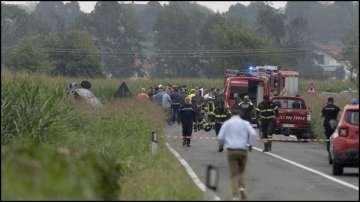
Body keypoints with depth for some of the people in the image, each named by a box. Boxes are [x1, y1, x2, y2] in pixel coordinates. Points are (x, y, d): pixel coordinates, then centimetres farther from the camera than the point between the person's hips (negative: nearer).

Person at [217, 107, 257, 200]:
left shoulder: (227, 123, 5)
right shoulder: (245, 123, 6)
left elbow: (220, 137, 0)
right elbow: (253, 134, -7)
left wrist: (221, 145, 20)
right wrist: (251, 144, 6)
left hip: (231, 151, -1)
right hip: (243, 150, 1)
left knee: (234, 174, 2)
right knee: (241, 172, 19)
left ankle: (235, 195, -10)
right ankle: (241, 187, -6)